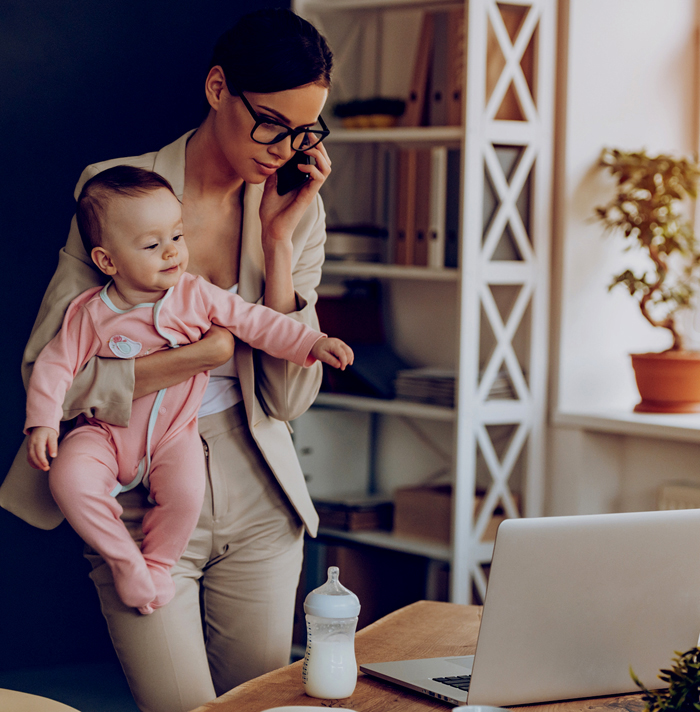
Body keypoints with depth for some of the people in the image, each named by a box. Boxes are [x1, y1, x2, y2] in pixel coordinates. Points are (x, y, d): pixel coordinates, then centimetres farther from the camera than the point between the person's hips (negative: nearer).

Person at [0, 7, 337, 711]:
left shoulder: (297, 208, 1)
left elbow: (290, 397, -6)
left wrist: (278, 238, -12)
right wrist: (202, 353, -18)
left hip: (257, 501, 4)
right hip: (142, 498, -3)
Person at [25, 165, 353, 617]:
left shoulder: (195, 296, -6)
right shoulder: (90, 314, -8)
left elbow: (254, 321, -4)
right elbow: (55, 366, -3)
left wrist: (311, 343, -13)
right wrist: (42, 422, -14)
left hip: (172, 434, 0)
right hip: (106, 433, 0)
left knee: (187, 491, -28)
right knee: (69, 478, -28)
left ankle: (157, 562, 2)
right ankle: (123, 559, -7)